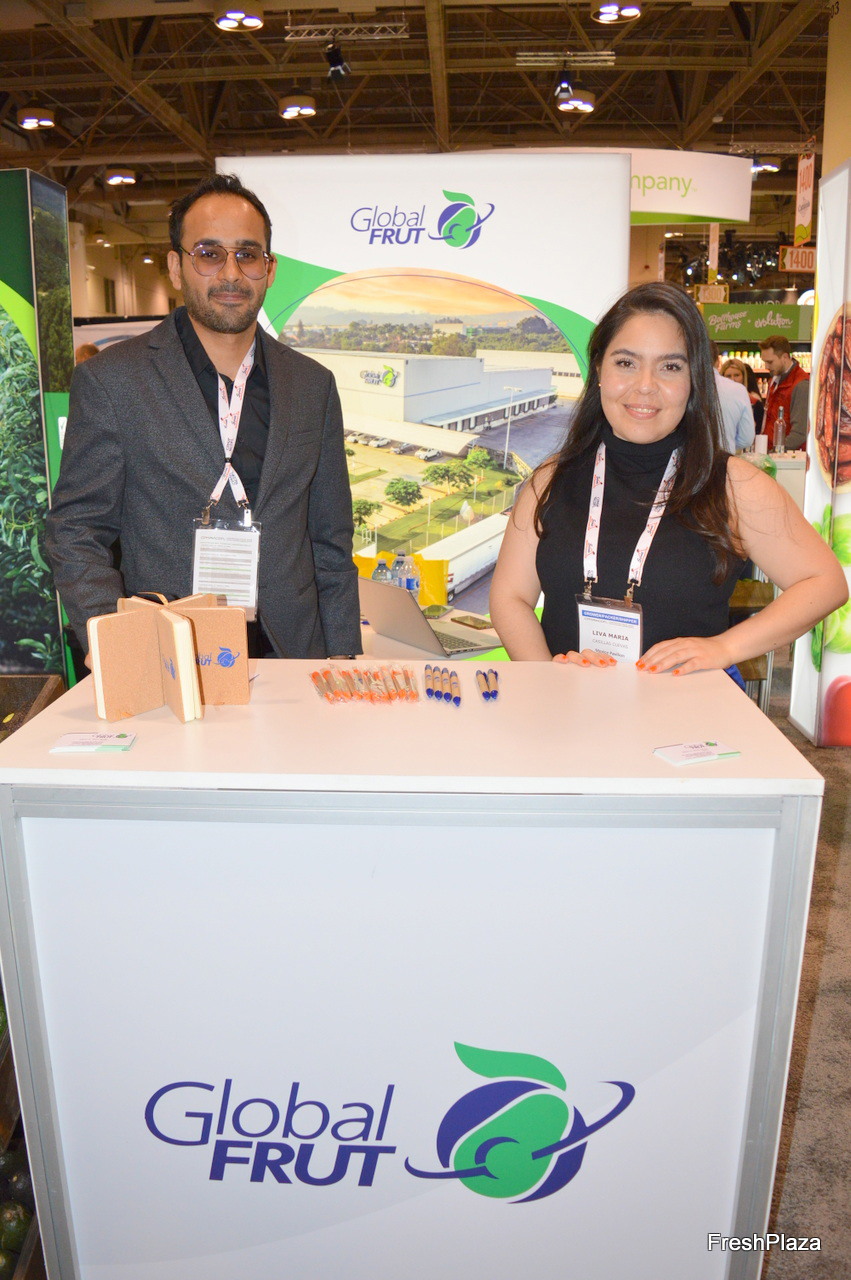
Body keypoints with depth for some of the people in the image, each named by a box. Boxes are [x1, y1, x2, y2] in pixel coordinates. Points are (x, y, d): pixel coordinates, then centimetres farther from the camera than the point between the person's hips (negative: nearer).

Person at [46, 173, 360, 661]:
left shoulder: (313, 385, 9)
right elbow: (76, 532, 0)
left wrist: (342, 667, 6)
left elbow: (331, 544, 11)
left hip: (291, 657, 3)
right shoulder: (110, 380, -1)